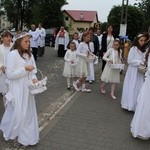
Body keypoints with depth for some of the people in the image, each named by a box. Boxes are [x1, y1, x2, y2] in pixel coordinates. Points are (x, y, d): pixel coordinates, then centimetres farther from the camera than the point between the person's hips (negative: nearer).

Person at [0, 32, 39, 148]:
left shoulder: (29, 54, 6)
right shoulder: (12, 54, -15)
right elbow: (9, 75, -17)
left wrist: (34, 78, -8)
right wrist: (24, 69, -22)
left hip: (27, 88, 7)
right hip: (17, 89, -6)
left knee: (29, 112, 13)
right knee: (18, 113, 6)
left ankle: (27, 135, 31)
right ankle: (14, 135, 31)